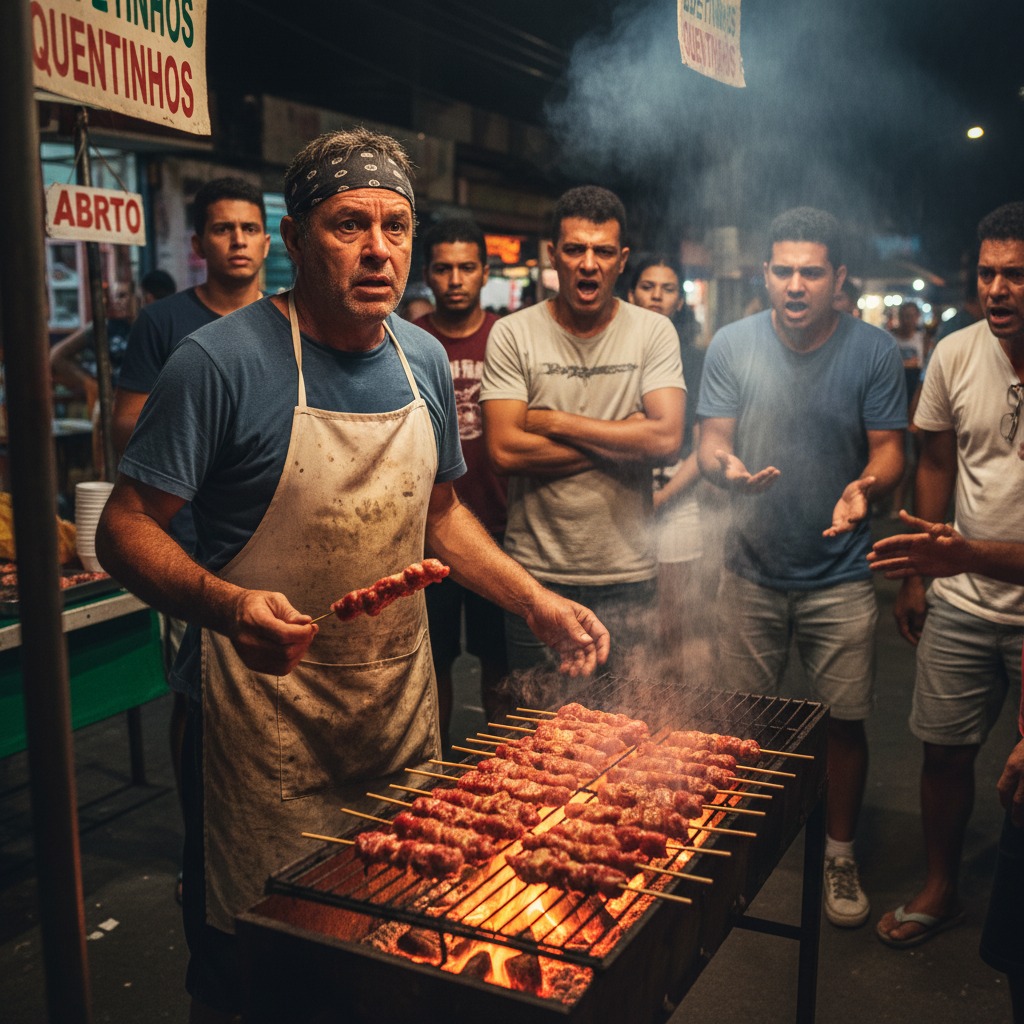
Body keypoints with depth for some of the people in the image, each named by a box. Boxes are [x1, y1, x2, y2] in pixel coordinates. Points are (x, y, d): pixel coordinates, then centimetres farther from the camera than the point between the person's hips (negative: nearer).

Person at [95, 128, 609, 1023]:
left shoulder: (424, 360, 4)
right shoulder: (223, 360, -14)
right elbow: (126, 528, -13)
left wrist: (536, 602, 4)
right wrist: (224, 604, -32)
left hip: (402, 701, 6)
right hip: (264, 708, -5)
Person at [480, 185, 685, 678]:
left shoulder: (653, 332, 1)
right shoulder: (512, 334, -2)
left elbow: (667, 439, -13)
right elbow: (504, 451, -12)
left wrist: (554, 421, -12)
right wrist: (620, 440, -11)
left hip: (628, 576, 1)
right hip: (537, 573, 0)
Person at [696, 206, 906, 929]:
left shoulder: (873, 351, -5)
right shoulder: (732, 345, -2)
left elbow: (889, 450, -3)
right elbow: (711, 440, -2)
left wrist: (865, 487, -27)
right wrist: (727, 467, -26)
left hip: (840, 577, -1)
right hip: (752, 571, 1)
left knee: (846, 722, 6)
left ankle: (840, 854, 28)